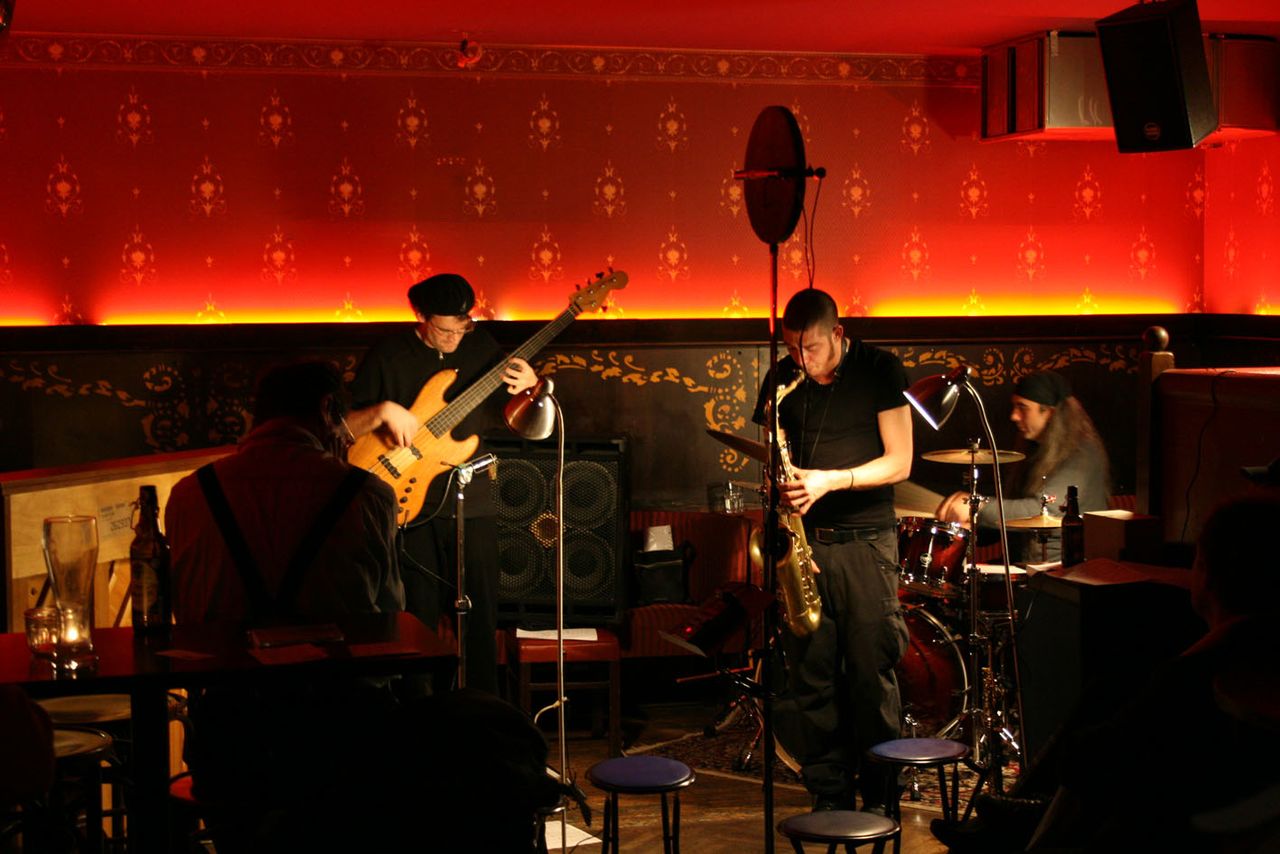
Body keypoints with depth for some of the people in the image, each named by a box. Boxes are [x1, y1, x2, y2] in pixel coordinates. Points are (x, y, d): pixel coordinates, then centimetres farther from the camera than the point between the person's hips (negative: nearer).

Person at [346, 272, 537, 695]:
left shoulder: (480, 345, 6)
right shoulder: (388, 355, -3)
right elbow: (344, 427, -4)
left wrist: (528, 386, -5)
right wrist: (383, 411, -21)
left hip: (473, 506, 2)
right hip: (412, 508, -2)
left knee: (481, 619, 5)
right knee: (419, 621, 3)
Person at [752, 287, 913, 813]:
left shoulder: (880, 370, -2)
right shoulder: (782, 379, 7)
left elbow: (899, 462, -5)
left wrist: (830, 481, -17)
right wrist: (781, 483, -6)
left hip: (865, 539, -3)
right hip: (804, 539, 3)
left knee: (871, 671, -3)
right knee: (810, 672, 1)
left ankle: (881, 795, 9)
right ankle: (828, 795, 11)